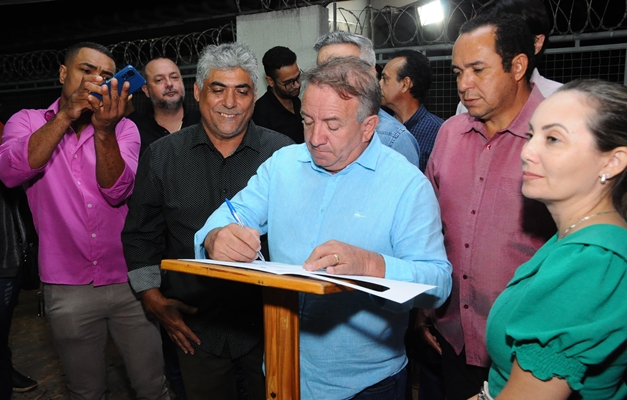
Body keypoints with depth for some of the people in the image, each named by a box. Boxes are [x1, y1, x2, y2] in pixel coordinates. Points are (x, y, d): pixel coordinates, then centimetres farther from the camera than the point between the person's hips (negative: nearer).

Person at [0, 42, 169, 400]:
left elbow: (117, 191, -14)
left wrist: (104, 129, -29)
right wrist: (66, 115, -24)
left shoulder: (124, 128, 2)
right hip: (68, 289, 0)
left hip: (128, 281, 0)